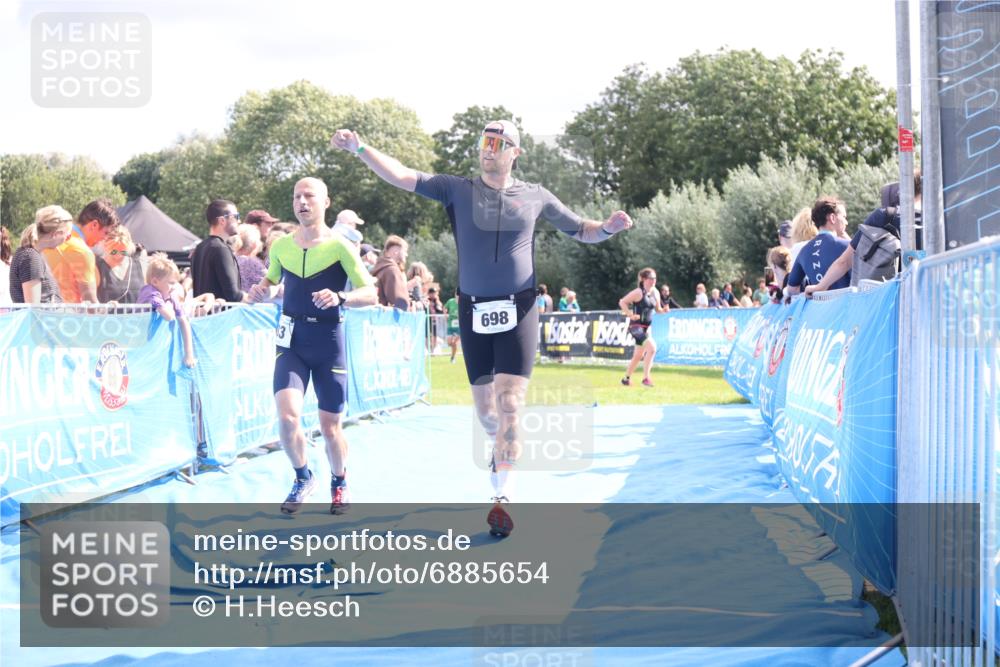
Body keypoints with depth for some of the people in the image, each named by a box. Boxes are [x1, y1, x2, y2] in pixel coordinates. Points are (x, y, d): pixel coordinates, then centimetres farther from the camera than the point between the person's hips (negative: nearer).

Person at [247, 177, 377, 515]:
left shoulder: (340, 246, -7)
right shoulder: (281, 246, 4)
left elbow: (370, 294, -10)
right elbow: (272, 279, 22)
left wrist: (340, 297, -29)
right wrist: (261, 290, -2)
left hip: (328, 338, -2)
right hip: (292, 339, 2)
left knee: (330, 425, 5)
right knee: (287, 415, -17)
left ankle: (339, 483, 34)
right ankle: (303, 477, 10)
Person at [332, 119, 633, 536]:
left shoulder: (535, 197, 4)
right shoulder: (458, 190, 3)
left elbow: (581, 232, 13)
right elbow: (402, 177, -5)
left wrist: (609, 228, -8)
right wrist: (359, 148, -16)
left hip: (518, 312, -1)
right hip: (474, 312, 1)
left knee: (509, 408, -11)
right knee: (485, 412, 9)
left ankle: (499, 499, -7)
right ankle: (502, 451, 43)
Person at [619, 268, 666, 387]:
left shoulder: (655, 293, 7)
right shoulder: (639, 292, -14)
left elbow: (657, 309, 19)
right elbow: (622, 302, -13)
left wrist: (664, 310, -3)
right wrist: (631, 315, -21)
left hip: (646, 327, 8)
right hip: (636, 326, -8)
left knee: (639, 355, 17)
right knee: (652, 347, -23)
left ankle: (626, 378, 34)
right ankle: (646, 378, -19)